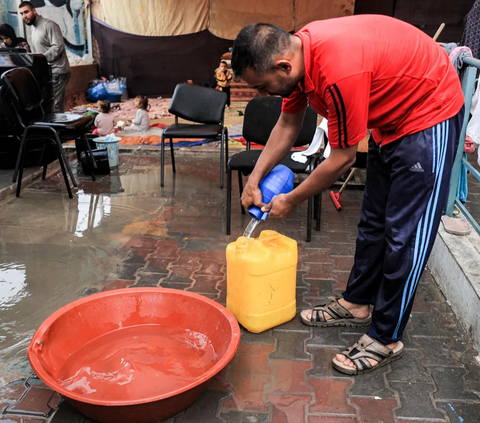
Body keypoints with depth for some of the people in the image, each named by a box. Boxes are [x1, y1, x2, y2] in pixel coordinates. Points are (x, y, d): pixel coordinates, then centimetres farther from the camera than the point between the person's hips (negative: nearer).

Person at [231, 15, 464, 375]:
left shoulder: (339, 72, -37)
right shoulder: (296, 53, -9)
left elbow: (342, 160, -26)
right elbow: (288, 124, 5)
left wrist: (292, 201, -12)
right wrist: (255, 179, 2)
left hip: (429, 114, -9)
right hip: (390, 118, 9)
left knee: (406, 234, -6)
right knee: (374, 221, 16)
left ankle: (385, 339, 6)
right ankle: (357, 303, 31)